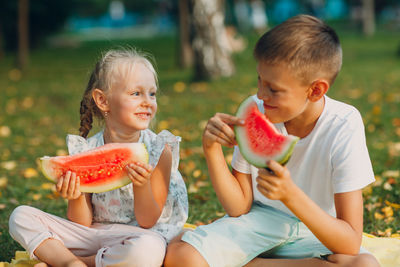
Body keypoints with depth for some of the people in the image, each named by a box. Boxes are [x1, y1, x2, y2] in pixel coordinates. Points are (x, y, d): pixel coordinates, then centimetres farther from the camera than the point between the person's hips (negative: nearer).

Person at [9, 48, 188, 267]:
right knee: (21, 217, -8)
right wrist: (75, 197, -22)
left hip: (140, 234, -2)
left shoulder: (159, 150, -9)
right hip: (93, 233, 2)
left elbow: (147, 222, -9)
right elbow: (83, 223, -1)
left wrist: (141, 186, -27)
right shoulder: (85, 151, -3)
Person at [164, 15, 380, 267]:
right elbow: (239, 207, -6)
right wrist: (212, 150, -22)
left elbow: (351, 245, -26)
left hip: (317, 232, 0)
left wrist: (290, 194, -40)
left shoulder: (343, 126, -22)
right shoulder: (254, 111, -14)